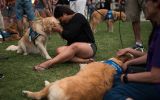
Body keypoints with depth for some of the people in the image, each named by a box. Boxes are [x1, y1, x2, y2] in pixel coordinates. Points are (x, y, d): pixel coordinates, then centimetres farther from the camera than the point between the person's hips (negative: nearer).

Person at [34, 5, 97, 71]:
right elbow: (68, 38, 14)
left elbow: (70, 35, -18)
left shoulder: (78, 17, -10)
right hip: (75, 48, 7)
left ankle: (48, 63, -54)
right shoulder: (66, 22, 13)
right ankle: (84, 61, -39)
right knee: (59, 50, -22)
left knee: (74, 46, -39)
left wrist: (60, 30, -3)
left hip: (89, 47, -7)